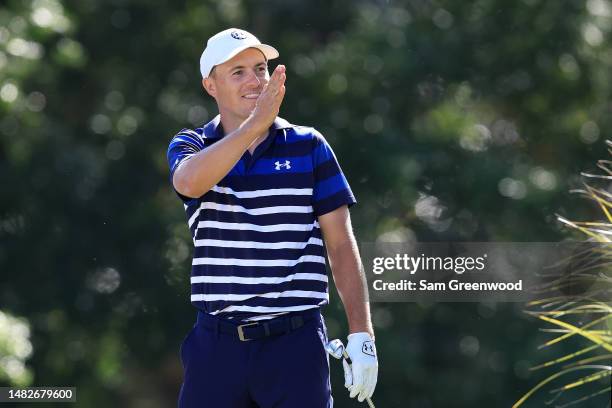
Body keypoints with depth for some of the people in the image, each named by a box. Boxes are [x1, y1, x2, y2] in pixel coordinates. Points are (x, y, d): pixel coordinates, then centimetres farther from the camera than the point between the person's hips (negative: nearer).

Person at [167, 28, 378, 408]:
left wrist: (361, 335, -2)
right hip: (218, 344, 1)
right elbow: (190, 182, -20)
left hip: (296, 344, -1)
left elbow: (341, 246, 5)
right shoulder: (190, 146, 6)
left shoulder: (309, 146, 5)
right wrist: (255, 123, -27)